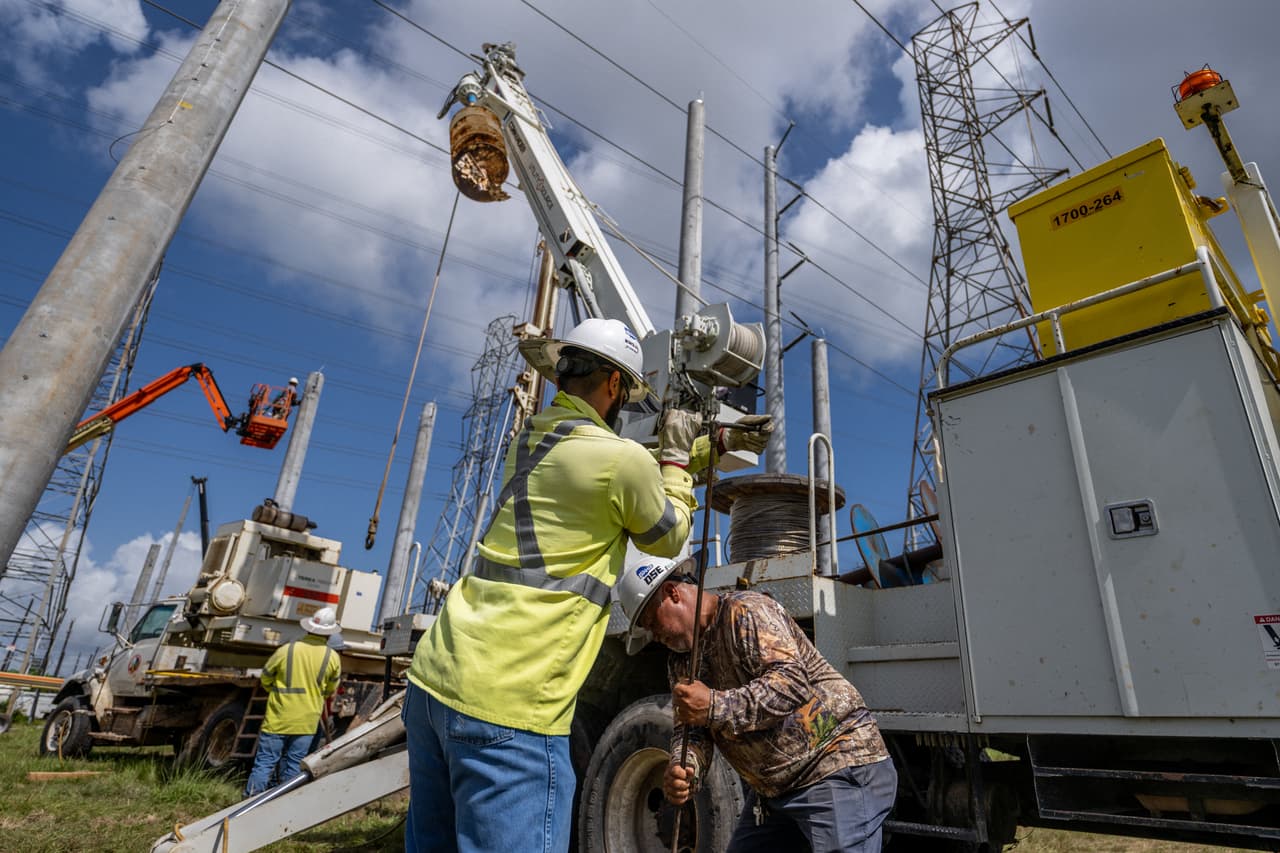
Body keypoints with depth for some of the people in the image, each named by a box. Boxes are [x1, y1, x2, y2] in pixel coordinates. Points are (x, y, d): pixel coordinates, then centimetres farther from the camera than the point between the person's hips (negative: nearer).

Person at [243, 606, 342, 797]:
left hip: (278, 718, -1)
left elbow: (265, 679, 5)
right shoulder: (332, 658, -6)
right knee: (293, 767, 12)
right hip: (306, 722, 1)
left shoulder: (286, 650, -10)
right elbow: (330, 690, 8)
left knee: (265, 762, 7)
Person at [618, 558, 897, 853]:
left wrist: (715, 706, -34)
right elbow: (690, 728, 2)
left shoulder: (745, 611, -17)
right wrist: (683, 767, -20)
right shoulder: (681, 662, 10)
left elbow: (792, 682, -28)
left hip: (840, 766, -8)